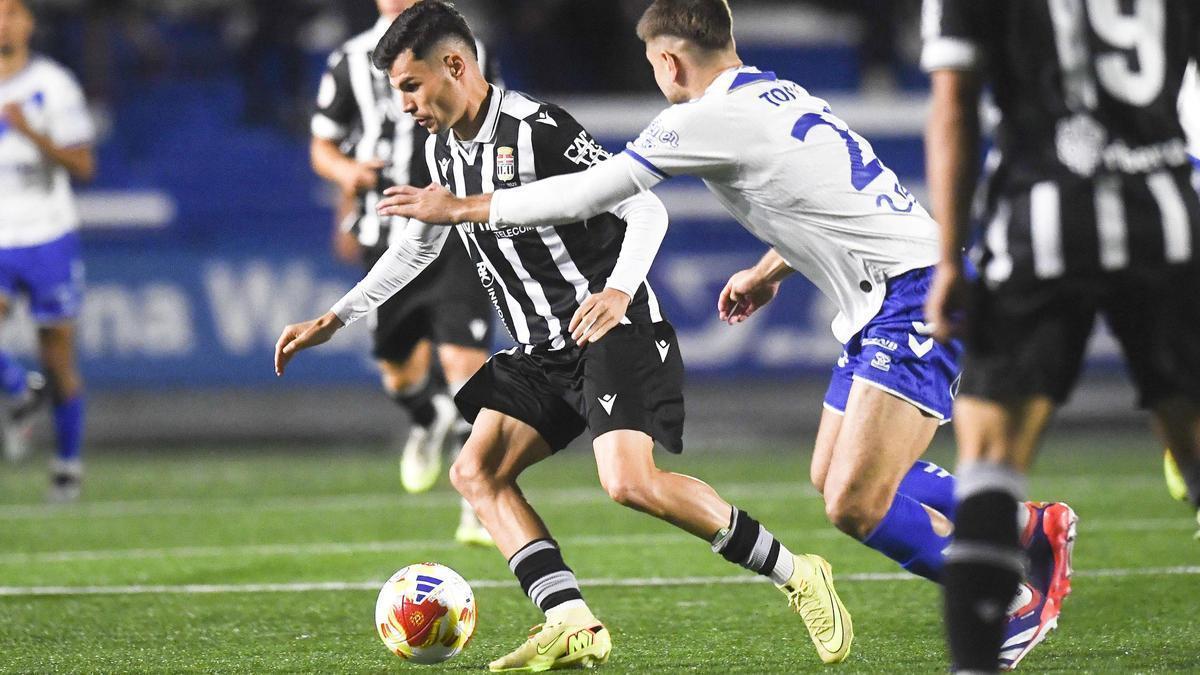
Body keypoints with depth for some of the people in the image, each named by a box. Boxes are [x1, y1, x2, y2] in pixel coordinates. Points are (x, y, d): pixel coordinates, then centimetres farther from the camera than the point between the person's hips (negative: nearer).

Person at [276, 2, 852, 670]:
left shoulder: (538, 130, -16)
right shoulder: (443, 149, 10)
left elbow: (647, 208, -18)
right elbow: (417, 246, 27)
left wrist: (619, 291, -35)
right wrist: (334, 321, 25)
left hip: (614, 332, -9)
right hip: (543, 352, 9)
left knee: (629, 480, -26)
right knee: (476, 473, -5)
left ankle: (797, 575, -13)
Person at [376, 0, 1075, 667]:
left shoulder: (712, 118, -13)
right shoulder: (778, 95, 15)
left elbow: (590, 192, -9)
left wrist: (462, 206, -1)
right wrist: (772, 269, 37)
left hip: (914, 297, -10)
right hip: (883, 305, 10)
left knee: (855, 506, -15)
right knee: (834, 480, 15)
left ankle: (1015, 606, -2)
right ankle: (1034, 525, 23)